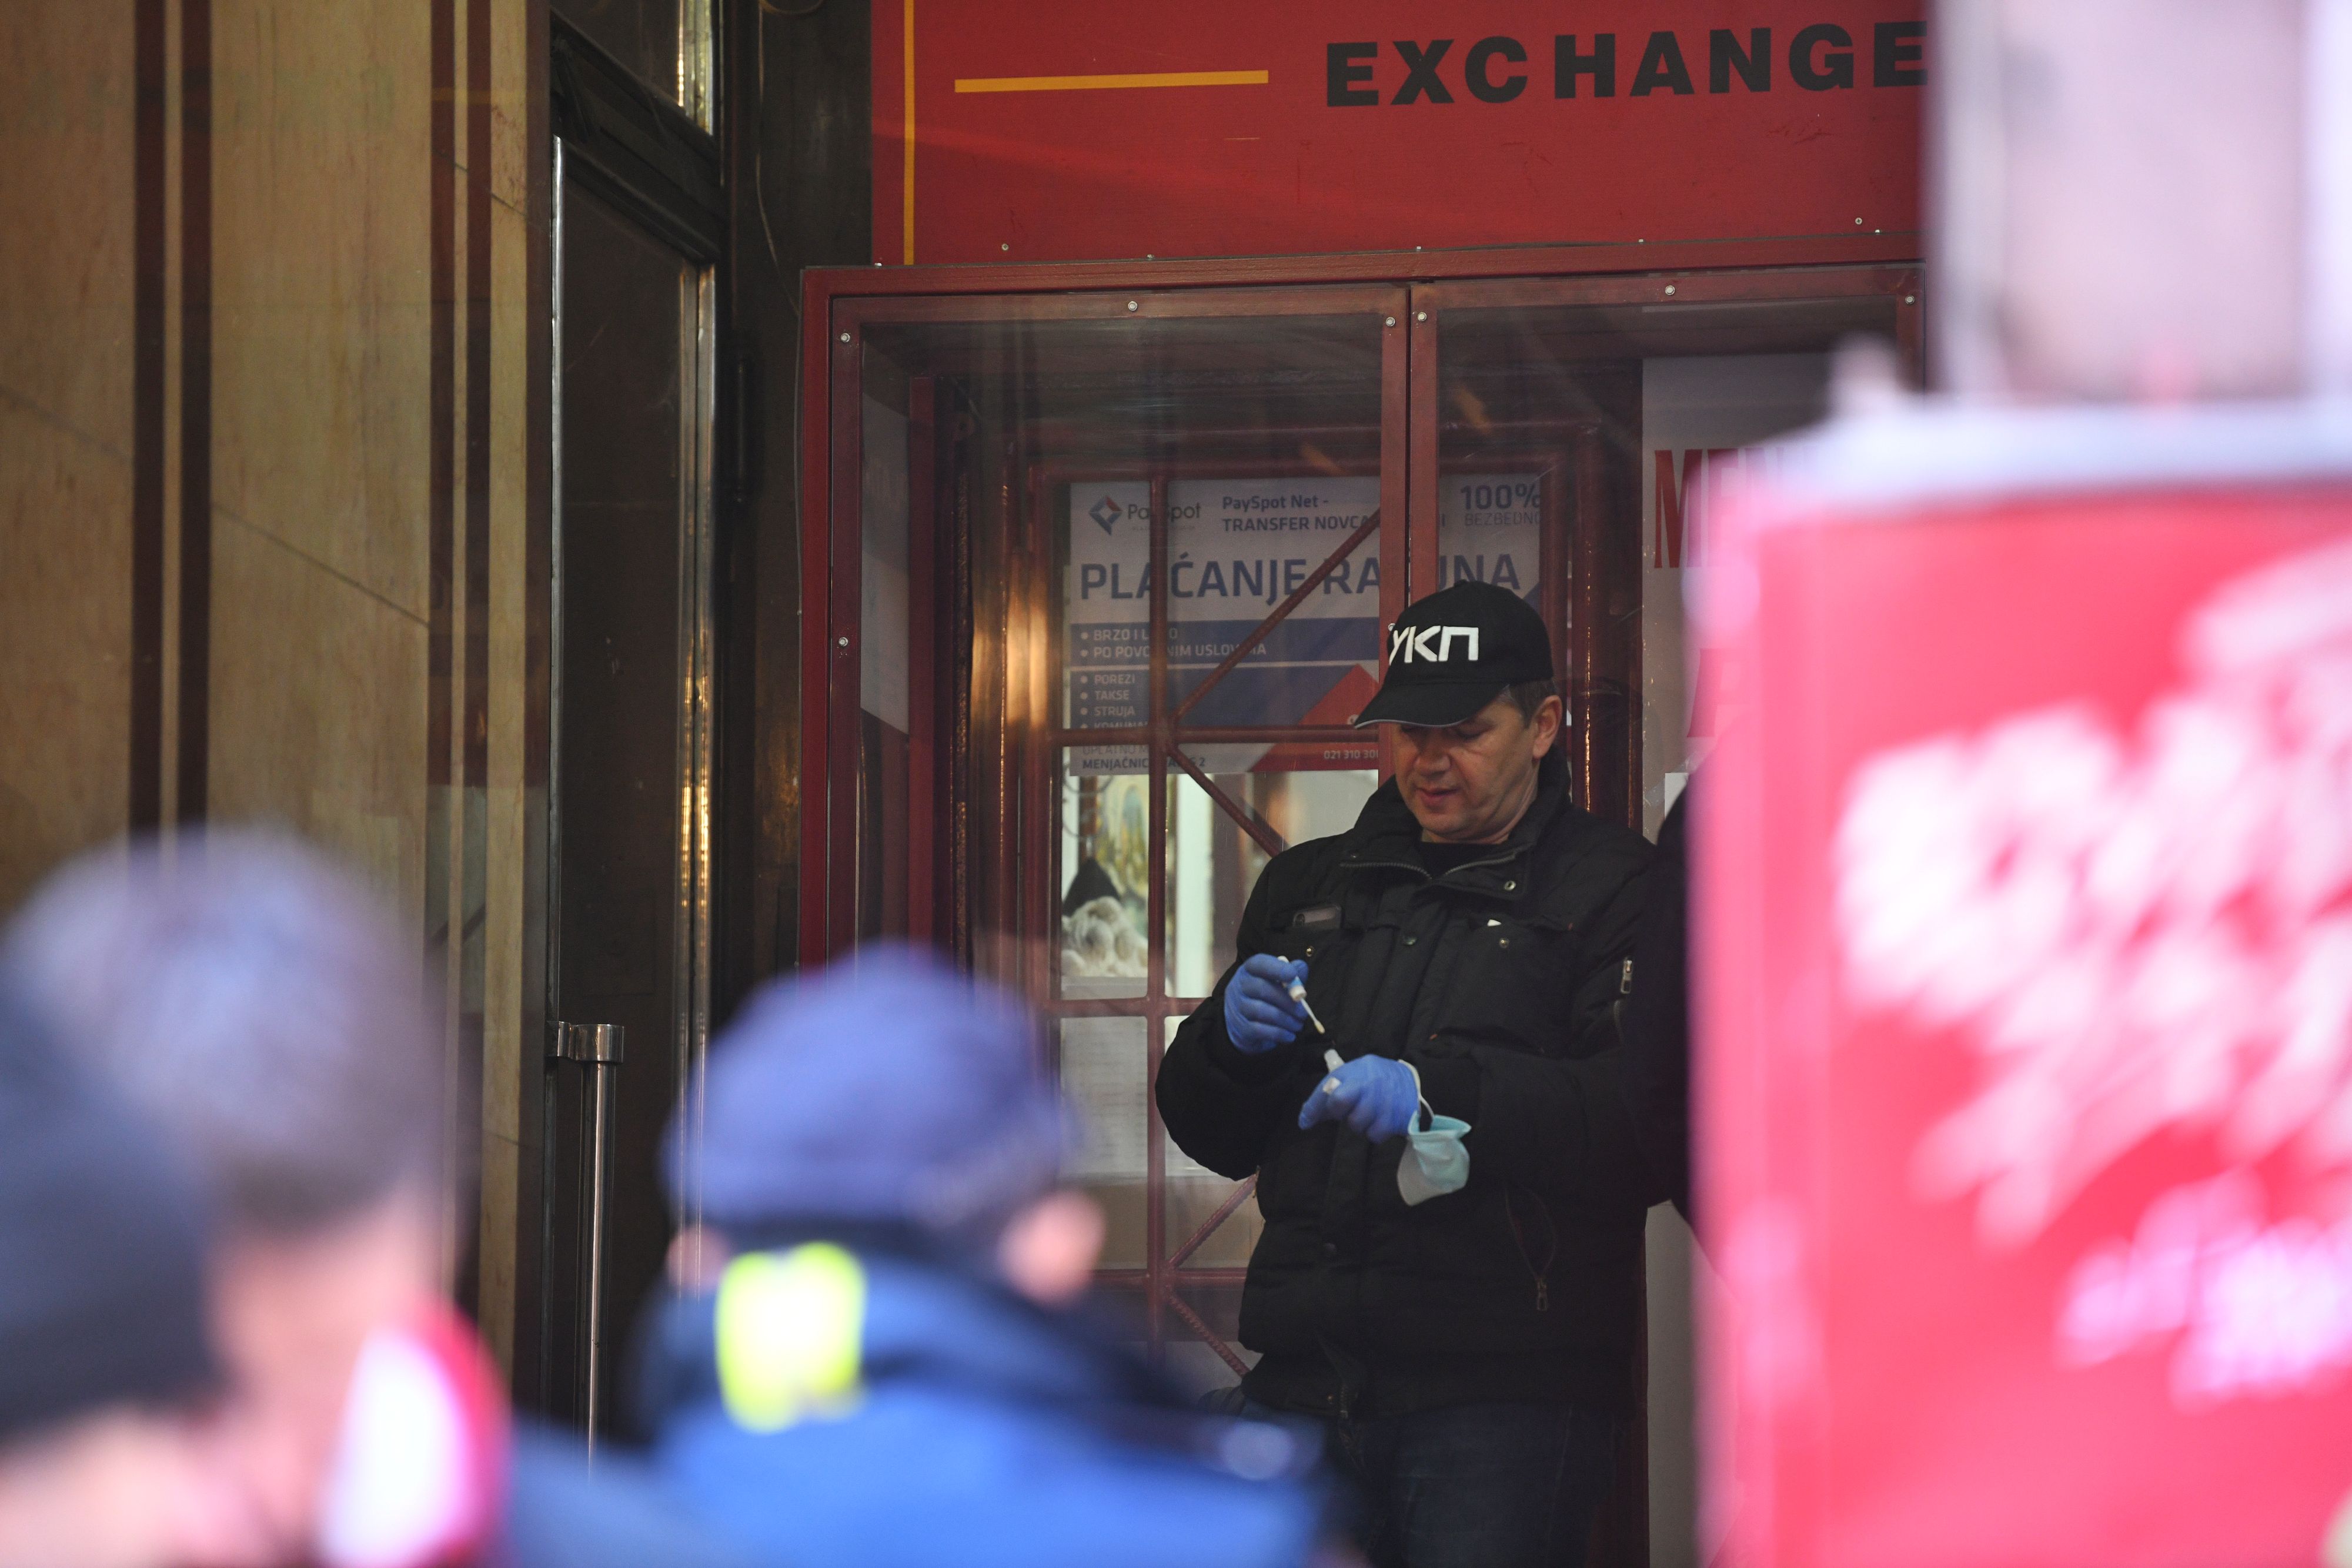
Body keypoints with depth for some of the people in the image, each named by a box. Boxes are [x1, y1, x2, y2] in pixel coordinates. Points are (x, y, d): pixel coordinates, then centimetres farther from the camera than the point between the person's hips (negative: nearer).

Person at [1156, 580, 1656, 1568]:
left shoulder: (1613, 887, 2)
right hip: (1303, 1382, 5)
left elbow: (1644, 1120, -14)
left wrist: (1440, 1086, -23)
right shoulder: (1310, 886, 20)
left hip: (1504, 1391, -5)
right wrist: (1232, 1036, -1)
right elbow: (1214, 1138, 21)